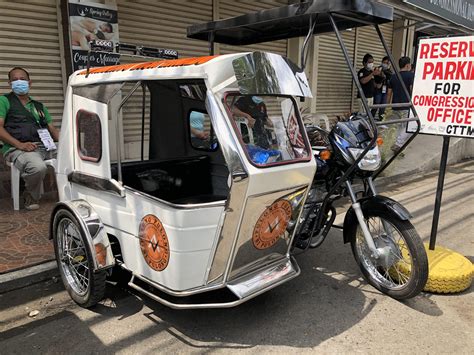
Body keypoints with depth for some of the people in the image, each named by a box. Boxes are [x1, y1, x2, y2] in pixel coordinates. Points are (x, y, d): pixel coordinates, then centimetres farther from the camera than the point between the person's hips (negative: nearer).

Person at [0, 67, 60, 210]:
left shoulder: (39, 106, 30)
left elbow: (52, 129, 24)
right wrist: (20, 145, -17)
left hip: (44, 147, 5)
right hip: (17, 149, -5)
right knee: (38, 167, -37)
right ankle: (31, 200, -9)